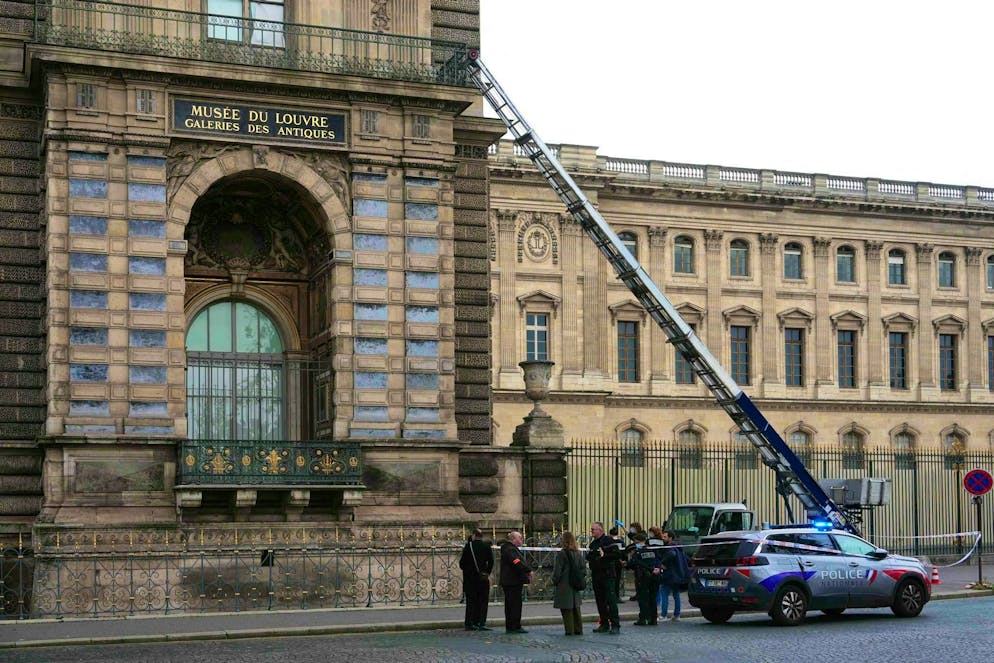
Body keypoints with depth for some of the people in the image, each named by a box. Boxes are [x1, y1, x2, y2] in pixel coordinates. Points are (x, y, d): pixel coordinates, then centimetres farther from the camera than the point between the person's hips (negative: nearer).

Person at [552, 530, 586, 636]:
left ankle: (569, 630, -2)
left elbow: (557, 571, -13)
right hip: (576, 587, 6)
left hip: (564, 586, -6)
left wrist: (555, 582, 0)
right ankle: (578, 629, 19)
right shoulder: (578, 554, 5)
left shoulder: (561, 554, -14)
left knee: (567, 609, -1)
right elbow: (584, 570, 8)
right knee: (576, 608, 15)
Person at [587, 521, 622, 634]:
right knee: (600, 602, 9)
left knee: (611, 601, -10)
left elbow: (618, 555, -14)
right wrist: (588, 558, 5)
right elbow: (590, 557, 28)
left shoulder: (608, 541, -6)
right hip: (596, 576, 8)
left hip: (608, 575, -8)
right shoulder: (593, 543, 18)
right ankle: (604, 624, 16)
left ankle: (615, 626, -10)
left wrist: (604, 556, -20)